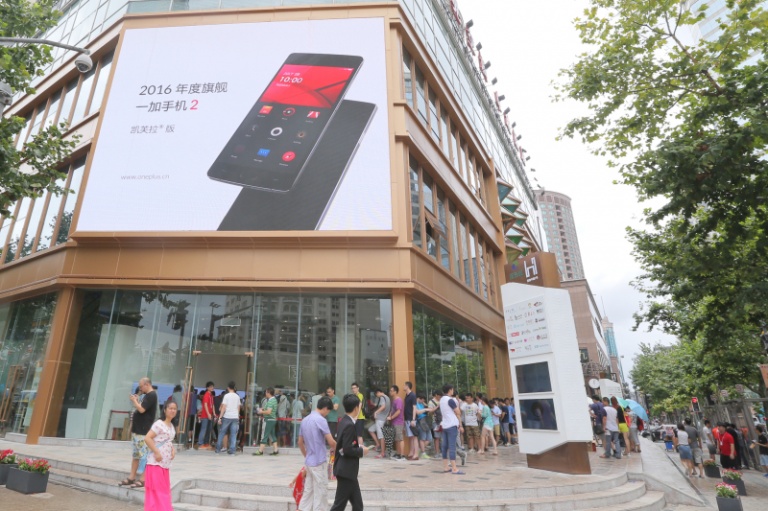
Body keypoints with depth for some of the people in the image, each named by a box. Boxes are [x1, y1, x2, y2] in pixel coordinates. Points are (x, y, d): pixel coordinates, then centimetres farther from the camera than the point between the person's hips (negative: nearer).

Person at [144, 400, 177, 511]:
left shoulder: (172, 426, 12)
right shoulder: (159, 424, -14)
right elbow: (147, 438, -22)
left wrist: (173, 449, 4)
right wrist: (156, 453, -23)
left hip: (166, 463, 8)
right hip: (155, 462, -8)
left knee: (164, 489, 13)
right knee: (156, 489, -3)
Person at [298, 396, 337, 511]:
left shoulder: (305, 420, 9)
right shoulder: (320, 420, -17)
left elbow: (300, 442, 16)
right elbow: (331, 442, -19)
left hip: (309, 462, 8)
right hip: (319, 461, -8)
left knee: (308, 490, 15)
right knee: (321, 492, 4)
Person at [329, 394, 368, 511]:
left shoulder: (345, 421, 8)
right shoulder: (349, 425, -22)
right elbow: (347, 450, -26)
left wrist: (358, 446, 7)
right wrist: (362, 451, -11)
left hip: (346, 469, 10)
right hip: (346, 470, -10)